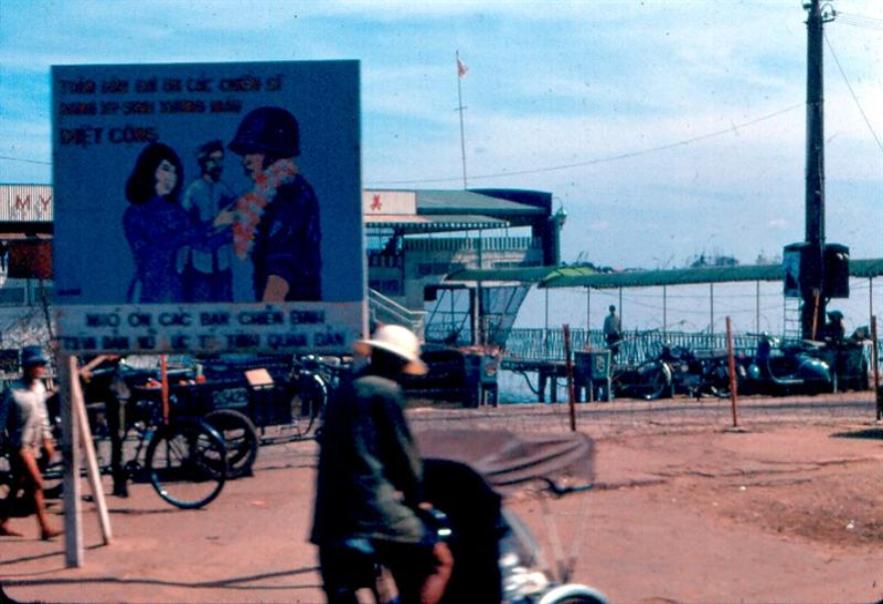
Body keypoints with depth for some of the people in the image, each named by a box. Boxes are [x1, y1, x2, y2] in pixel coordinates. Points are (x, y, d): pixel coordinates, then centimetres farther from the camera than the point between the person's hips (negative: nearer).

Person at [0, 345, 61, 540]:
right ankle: (45, 528, -9)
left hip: (34, 444, 8)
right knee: (36, 483, -11)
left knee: (17, 485, 14)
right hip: (19, 445, -8)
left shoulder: (39, 387, 7)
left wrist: (47, 439, 16)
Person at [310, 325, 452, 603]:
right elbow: (403, 453, -4)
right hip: (373, 510, -8)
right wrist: (415, 499, 12)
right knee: (439, 560, 7)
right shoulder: (386, 391, -5)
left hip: (332, 518, 8)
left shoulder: (345, 391, 19)